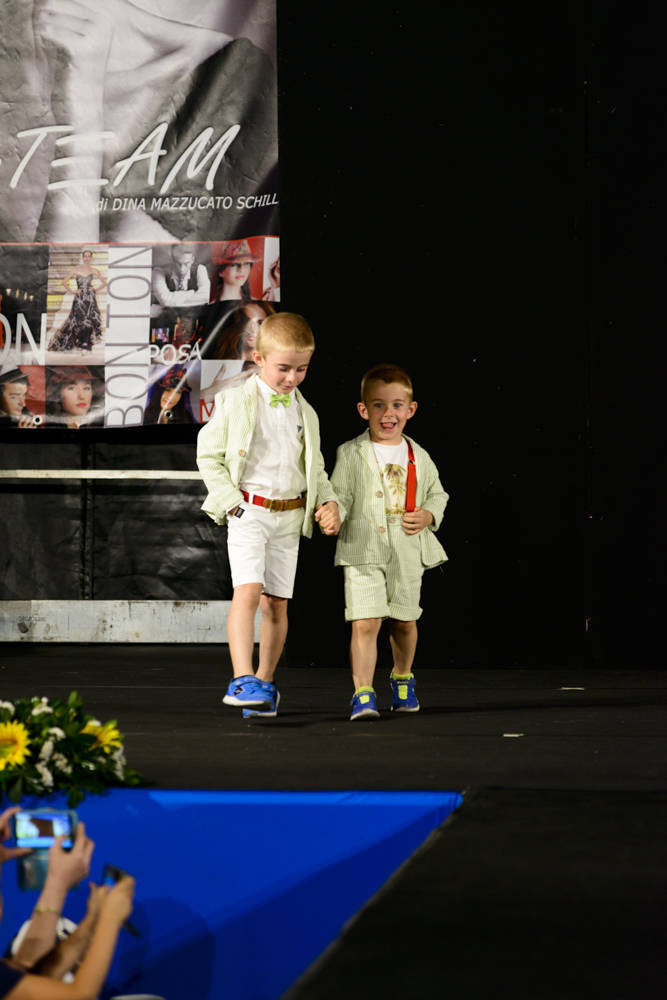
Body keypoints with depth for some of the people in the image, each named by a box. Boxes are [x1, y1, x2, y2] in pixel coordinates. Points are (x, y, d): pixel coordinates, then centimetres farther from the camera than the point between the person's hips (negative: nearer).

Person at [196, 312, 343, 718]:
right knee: (248, 591, -19)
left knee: (277, 603, 7)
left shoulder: (306, 414, 11)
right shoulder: (235, 403, -3)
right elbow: (209, 455, -1)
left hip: (290, 515, 5)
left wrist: (330, 502, 2)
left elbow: (315, 468, 20)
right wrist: (230, 501, -10)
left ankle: (265, 683, 19)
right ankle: (242, 680, -25)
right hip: (248, 512, -5)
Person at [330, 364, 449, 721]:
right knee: (365, 624, -13)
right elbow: (340, 497, -5)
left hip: (408, 555, 4)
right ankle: (362, 695, -11)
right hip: (363, 553, -4)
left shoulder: (418, 457, 8)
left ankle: (402, 679, 40)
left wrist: (429, 516, -1)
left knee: (404, 622, 16)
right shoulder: (351, 454, -3)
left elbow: (437, 494, 19)